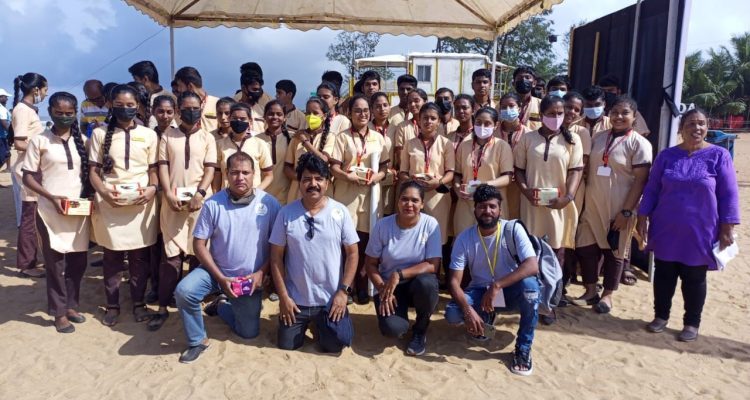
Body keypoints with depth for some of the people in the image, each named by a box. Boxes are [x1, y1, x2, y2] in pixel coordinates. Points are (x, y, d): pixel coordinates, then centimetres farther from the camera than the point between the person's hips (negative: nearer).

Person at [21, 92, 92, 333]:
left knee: (78, 261, 10)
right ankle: (59, 312, 18)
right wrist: (51, 197, -16)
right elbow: (27, 177, -2)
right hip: (51, 211, -3)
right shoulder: (39, 141, -4)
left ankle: (71, 305, 28)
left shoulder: (82, 140, 5)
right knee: (55, 262, 5)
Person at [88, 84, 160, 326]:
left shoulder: (148, 134, 7)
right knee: (112, 257, 8)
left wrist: (152, 189, -11)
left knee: (140, 256, 6)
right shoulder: (100, 134, 6)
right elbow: (93, 170, 5)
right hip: (109, 203, 0)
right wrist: (103, 192, -13)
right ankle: (112, 305, 21)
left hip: (141, 202, 0)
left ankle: (139, 303, 20)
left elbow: (153, 169, 9)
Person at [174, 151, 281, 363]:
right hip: (216, 271, 0)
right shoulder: (213, 204, -11)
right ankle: (198, 340, -2)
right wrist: (220, 278, -17)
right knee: (183, 291, -28)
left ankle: (221, 305, 38)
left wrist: (261, 273, -16)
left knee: (249, 332, 7)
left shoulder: (269, 203, -12)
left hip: (252, 278, 0)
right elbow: (199, 244, -8)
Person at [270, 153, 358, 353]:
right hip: (295, 299, 1)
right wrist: (283, 296, -6)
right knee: (286, 345, 7)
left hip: (331, 299, -1)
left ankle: (322, 324, 32)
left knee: (335, 345, 0)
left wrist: (343, 291, -10)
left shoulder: (340, 212, -8)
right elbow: (276, 257, -3)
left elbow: (352, 254, -4)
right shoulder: (286, 213, -7)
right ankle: (306, 323, 38)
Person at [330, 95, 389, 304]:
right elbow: (334, 168, -4)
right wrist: (350, 177, -20)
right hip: (346, 194, -2)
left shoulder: (378, 137, 10)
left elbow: (384, 166, 10)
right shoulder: (342, 137, 1)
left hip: (370, 194, 2)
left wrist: (377, 176, -11)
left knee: (366, 241, 6)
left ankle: (362, 286, 20)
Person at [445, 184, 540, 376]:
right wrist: (467, 309, -34)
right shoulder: (464, 238, -14)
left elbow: (532, 266, -30)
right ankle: (486, 318, 10)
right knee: (452, 315, -27)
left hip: (509, 290, -1)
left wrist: (497, 286, -40)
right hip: (480, 291, 1)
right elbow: (454, 282, -16)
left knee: (529, 284, -35)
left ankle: (524, 348, -15)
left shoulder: (513, 230, -17)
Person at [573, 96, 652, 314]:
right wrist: (581, 199, 5)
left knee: (614, 250, 8)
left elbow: (640, 181, -11)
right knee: (585, 247, 6)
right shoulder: (598, 137, 7)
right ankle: (590, 291, 23)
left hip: (618, 208, -4)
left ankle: (607, 294, 24)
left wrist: (626, 211, -16)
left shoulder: (639, 143, -7)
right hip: (592, 204, 5)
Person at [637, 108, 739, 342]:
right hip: (665, 231, 2)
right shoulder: (666, 156, 2)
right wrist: (642, 217, 1)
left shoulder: (719, 156, -4)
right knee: (663, 274, 11)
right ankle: (661, 316, 27)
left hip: (699, 232, -2)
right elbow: (651, 189, 5)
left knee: (694, 279, 9)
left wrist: (728, 227, -8)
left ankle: (692, 323, 25)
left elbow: (729, 194, -4)